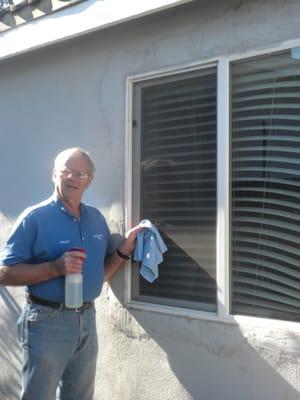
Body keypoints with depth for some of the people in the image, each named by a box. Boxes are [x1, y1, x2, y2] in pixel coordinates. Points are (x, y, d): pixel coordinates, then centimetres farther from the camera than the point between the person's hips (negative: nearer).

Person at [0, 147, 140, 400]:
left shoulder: (97, 219, 7)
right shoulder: (35, 218, -11)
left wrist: (125, 249, -4)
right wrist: (55, 268, -26)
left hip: (87, 320, 6)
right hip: (47, 321, -6)